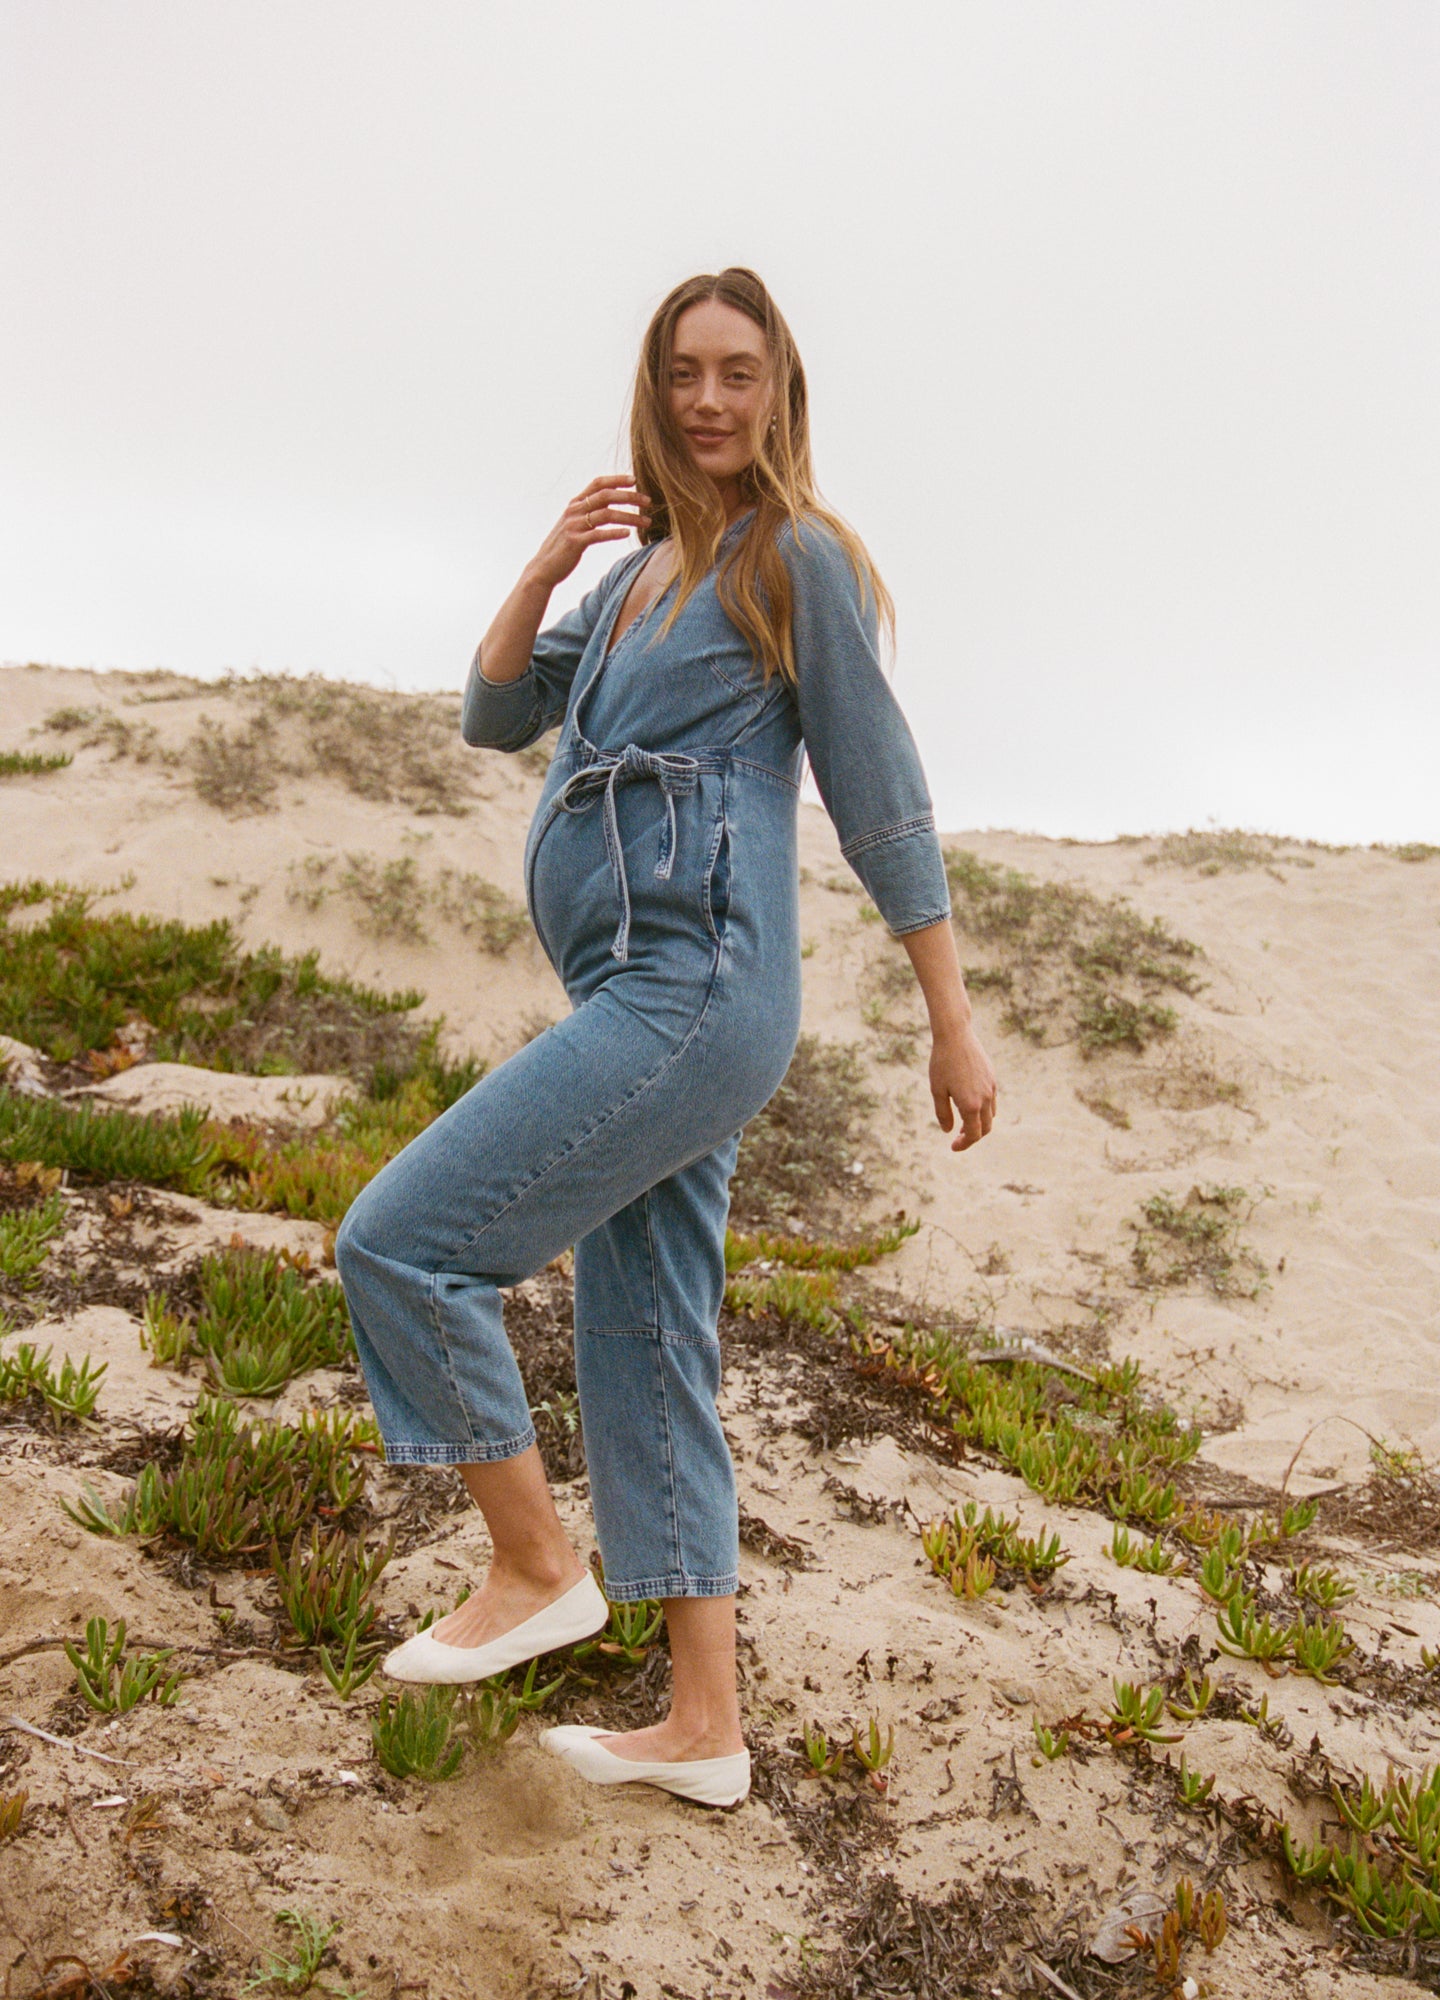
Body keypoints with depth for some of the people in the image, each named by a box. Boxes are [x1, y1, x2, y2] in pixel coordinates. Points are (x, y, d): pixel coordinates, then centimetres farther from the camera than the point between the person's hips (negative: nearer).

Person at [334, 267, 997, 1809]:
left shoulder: (795, 557, -2)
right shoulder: (640, 567, 20)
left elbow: (881, 798, -4)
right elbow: (494, 717, 17)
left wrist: (954, 1025, -3)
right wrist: (548, 560, 1)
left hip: (696, 992, -9)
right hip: (642, 1001, 9)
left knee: (400, 1240, -10)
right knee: (646, 1353, 9)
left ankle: (536, 1568, 5)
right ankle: (703, 1728, 16)